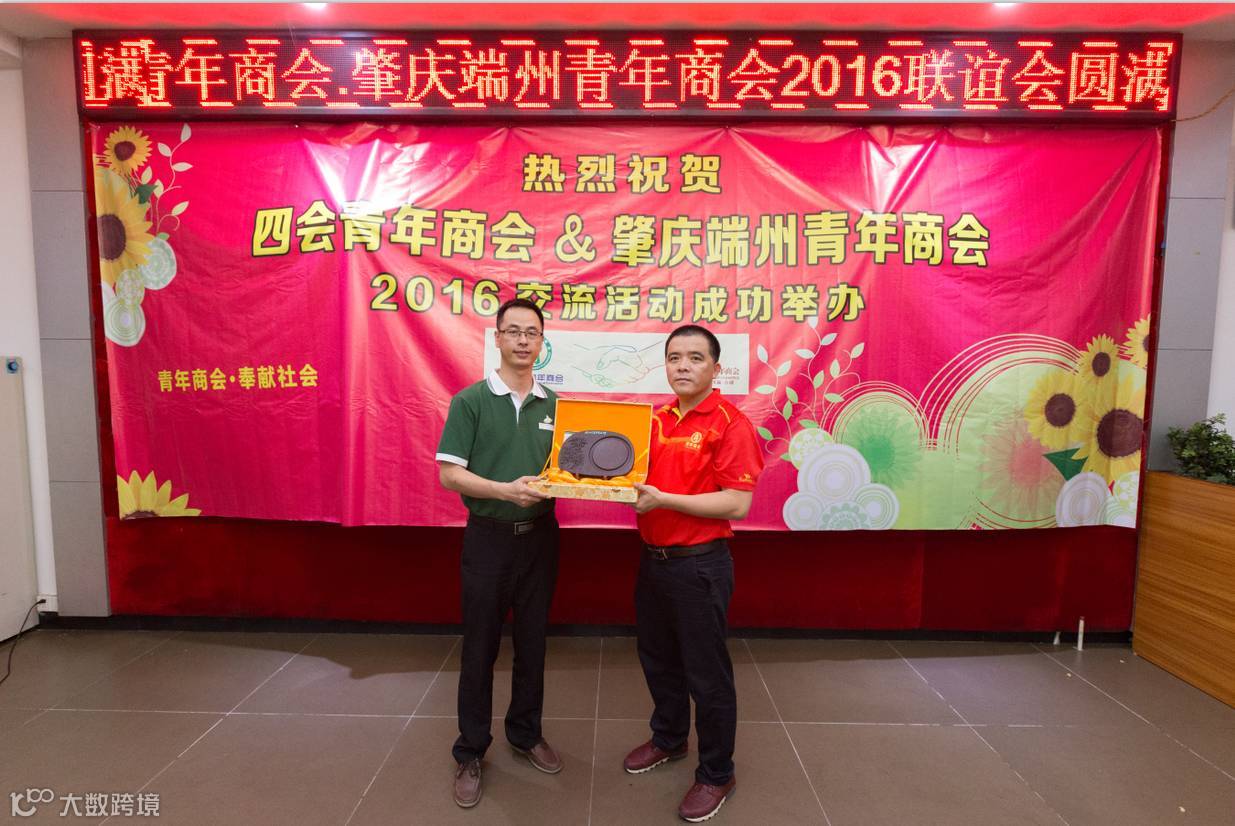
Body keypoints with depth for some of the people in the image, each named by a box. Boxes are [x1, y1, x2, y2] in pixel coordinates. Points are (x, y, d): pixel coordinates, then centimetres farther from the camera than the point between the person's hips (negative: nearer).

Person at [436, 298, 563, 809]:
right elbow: (449, 474, -11)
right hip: (488, 538, -3)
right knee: (480, 648, 8)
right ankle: (470, 752, 25)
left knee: (532, 643, 15)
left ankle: (526, 733, 35)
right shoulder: (470, 400, -5)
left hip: (540, 536, 3)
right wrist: (505, 490, -24)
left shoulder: (554, 405, 5)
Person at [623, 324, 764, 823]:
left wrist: (663, 499, -24)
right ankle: (668, 739, 45)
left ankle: (716, 774, 27)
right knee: (657, 660, 21)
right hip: (652, 559, 7)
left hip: (700, 565, -7)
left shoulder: (730, 424, -14)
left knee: (706, 674, 7)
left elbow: (737, 504, -21)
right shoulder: (656, 420, 6)